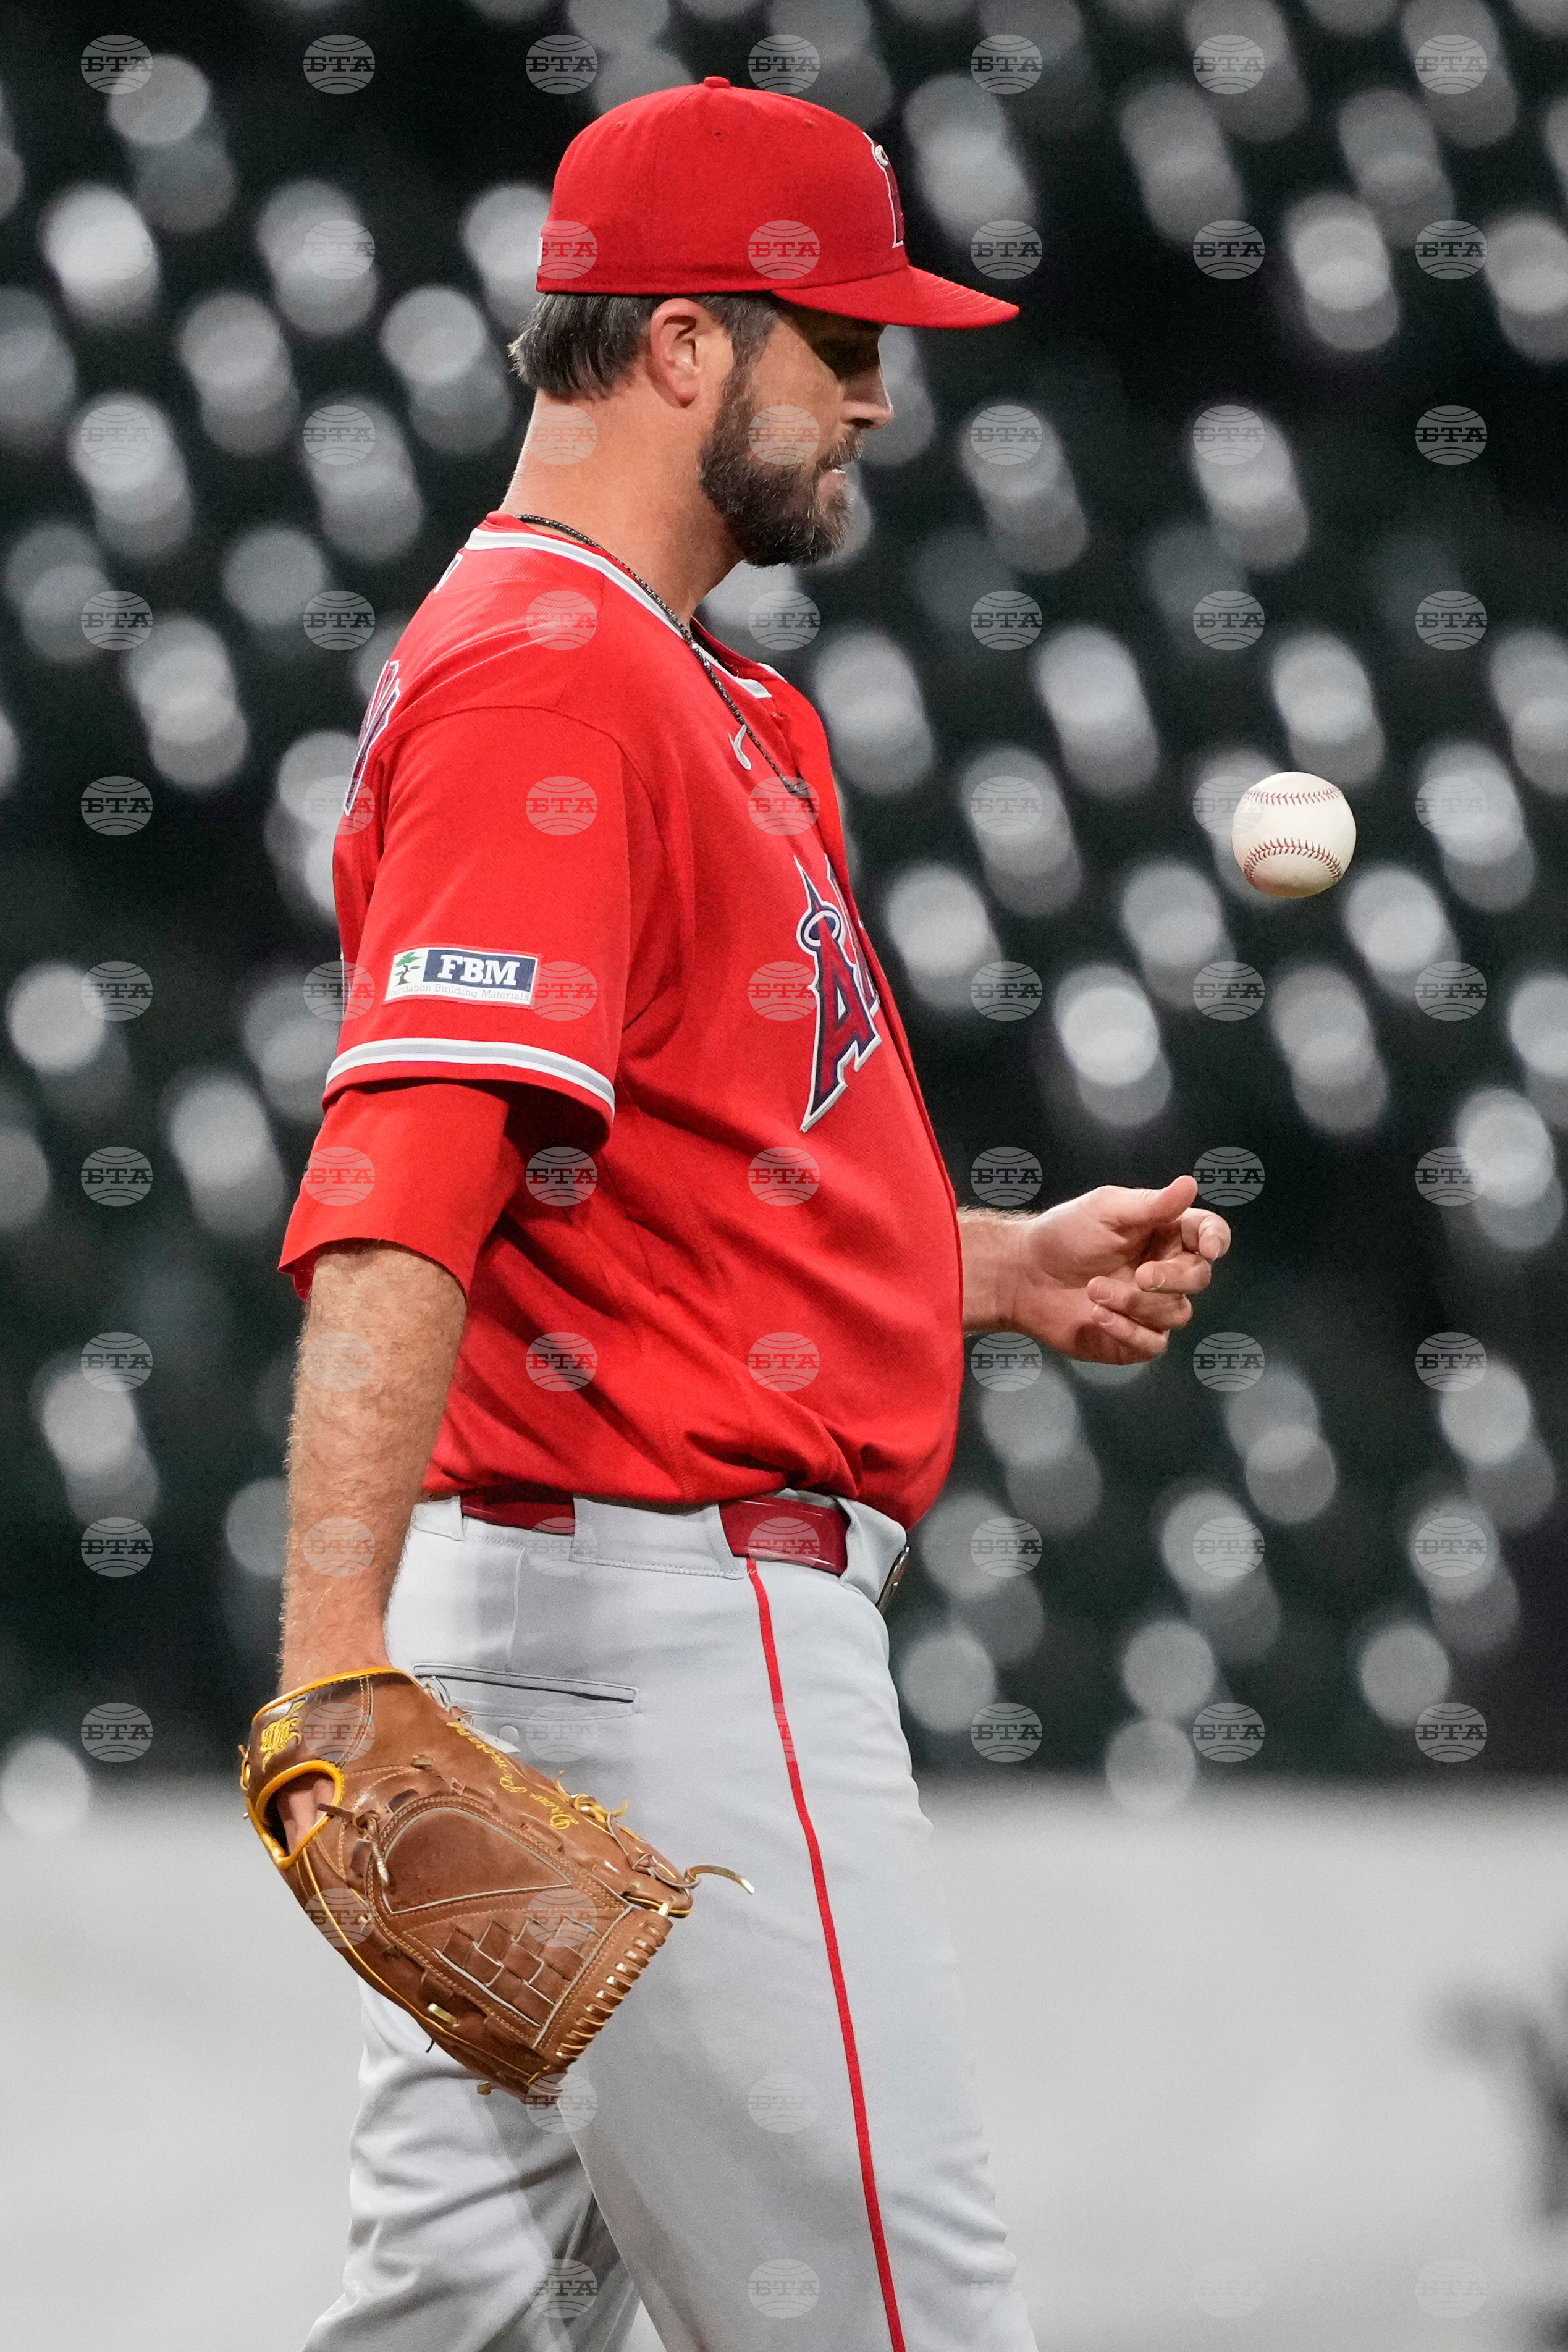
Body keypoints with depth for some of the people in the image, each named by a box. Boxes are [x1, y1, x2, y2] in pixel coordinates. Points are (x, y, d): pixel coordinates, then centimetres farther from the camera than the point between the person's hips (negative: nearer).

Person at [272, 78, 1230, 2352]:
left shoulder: (700, 699, 20)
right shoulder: (544, 675, -13)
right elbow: (400, 1198, -27)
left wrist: (994, 1271, 18)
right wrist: (335, 1647, -37)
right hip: (670, 1621, -11)